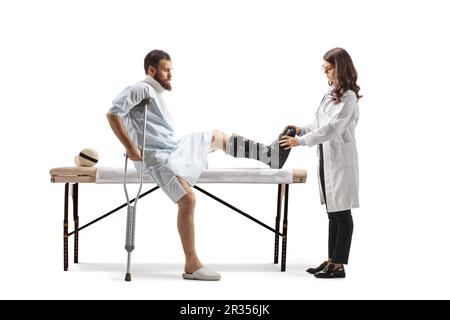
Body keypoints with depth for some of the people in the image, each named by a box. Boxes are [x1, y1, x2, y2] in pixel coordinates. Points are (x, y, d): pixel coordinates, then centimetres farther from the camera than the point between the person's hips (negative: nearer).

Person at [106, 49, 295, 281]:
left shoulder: (156, 94, 19)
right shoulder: (140, 89, -11)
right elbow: (113, 114, -22)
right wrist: (130, 147, -26)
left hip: (176, 148, 10)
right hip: (158, 157, -10)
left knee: (217, 136, 21)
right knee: (188, 200, -25)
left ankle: (269, 154, 29)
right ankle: (191, 266, -20)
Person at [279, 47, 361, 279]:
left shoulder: (348, 97, -14)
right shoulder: (332, 92, 13)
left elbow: (332, 128, -21)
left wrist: (301, 141, -21)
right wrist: (302, 130, 5)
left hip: (340, 160, -9)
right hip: (327, 158, 9)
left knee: (341, 212, -3)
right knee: (332, 212, 12)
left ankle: (339, 266, 2)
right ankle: (331, 261, 19)